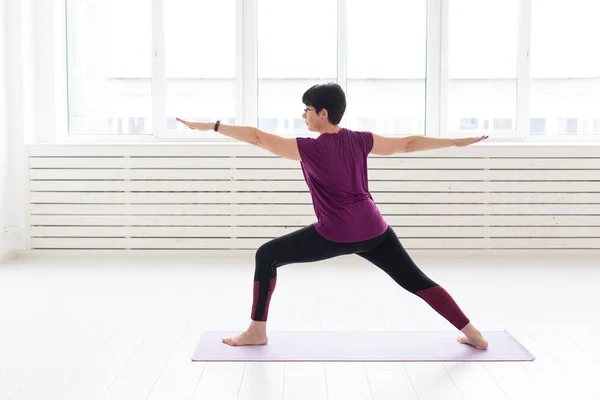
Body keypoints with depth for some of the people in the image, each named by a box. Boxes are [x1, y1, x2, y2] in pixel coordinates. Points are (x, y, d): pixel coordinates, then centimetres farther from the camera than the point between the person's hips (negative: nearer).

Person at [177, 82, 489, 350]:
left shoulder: (311, 149, -10)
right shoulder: (360, 141, 4)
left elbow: (257, 137, -12)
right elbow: (409, 144, 11)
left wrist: (209, 126, -8)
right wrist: (457, 142, 21)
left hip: (335, 236, -5)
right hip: (374, 230, 6)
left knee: (266, 256, 7)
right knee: (416, 281, 16)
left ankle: (257, 332, 10)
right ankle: (472, 333, 17)